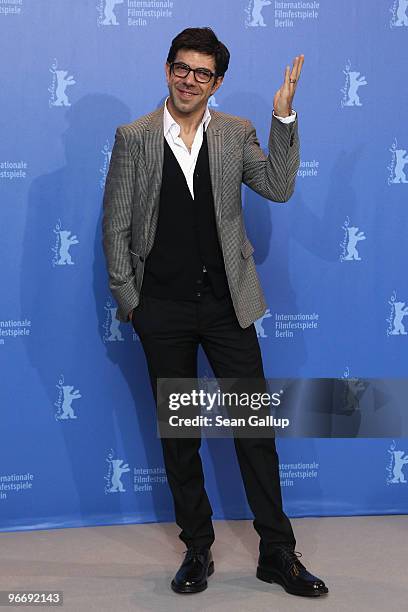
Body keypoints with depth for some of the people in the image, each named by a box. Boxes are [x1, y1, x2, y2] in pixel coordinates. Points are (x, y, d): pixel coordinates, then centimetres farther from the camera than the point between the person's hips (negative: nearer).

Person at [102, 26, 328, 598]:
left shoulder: (238, 134, 4)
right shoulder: (133, 137, 1)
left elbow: (279, 188, -7)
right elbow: (116, 225, 1)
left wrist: (284, 118, -14)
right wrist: (128, 301, -2)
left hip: (227, 304, 0)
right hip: (162, 310, 0)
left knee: (255, 427, 4)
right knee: (178, 433, 10)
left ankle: (278, 552, 16)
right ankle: (197, 550, 25)